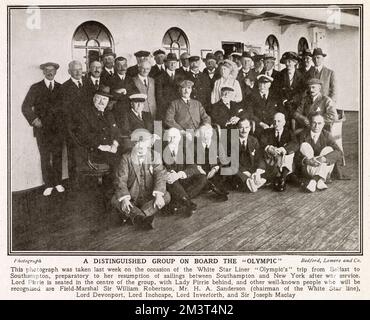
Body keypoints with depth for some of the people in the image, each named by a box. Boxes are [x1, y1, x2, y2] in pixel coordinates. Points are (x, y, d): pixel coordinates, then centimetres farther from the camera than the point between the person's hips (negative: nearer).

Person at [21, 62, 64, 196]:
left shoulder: (61, 88, 9)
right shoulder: (35, 88, 4)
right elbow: (26, 107, 1)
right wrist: (34, 119, -12)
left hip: (58, 128, 2)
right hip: (42, 128, -1)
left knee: (57, 156, 6)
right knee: (45, 157, 0)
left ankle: (58, 182, 19)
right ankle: (48, 185, 10)